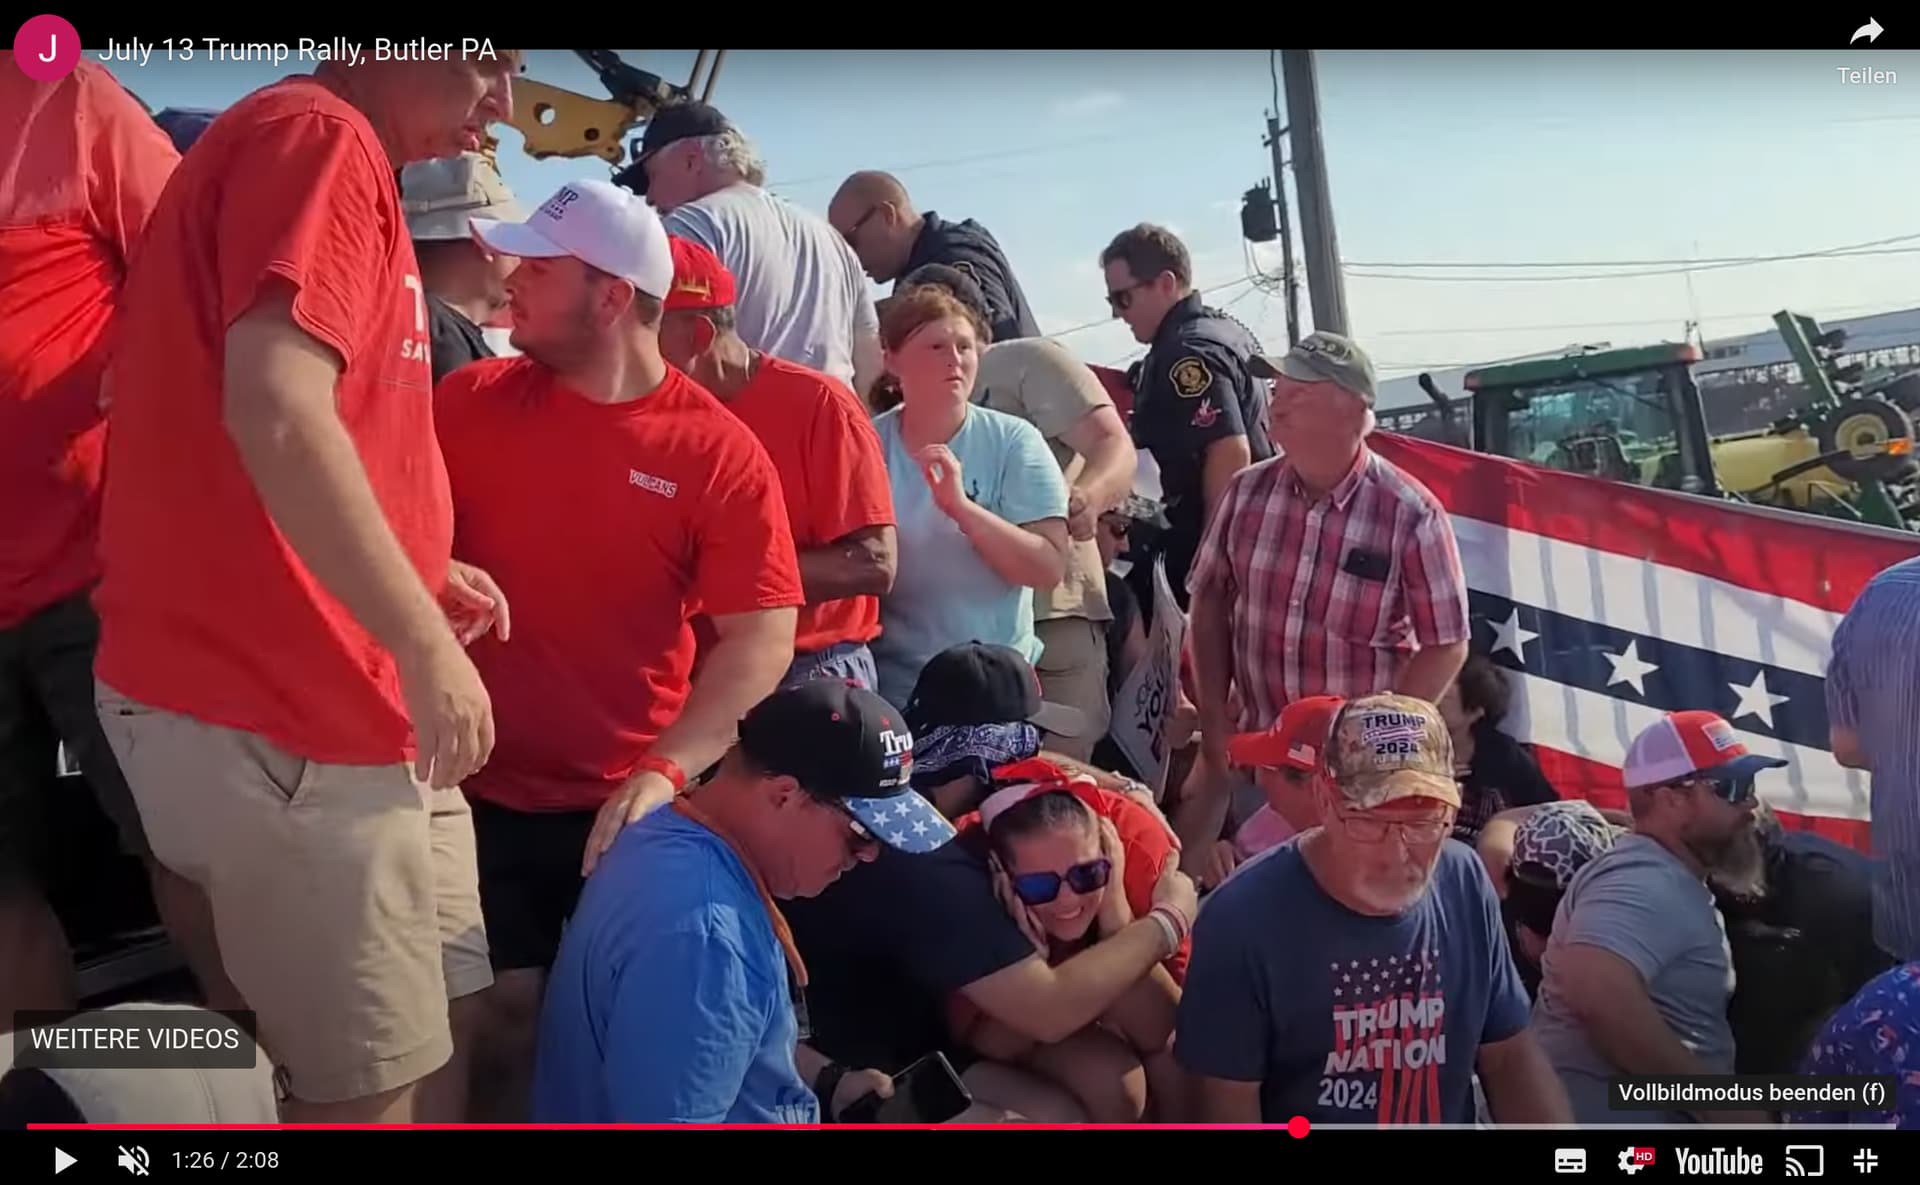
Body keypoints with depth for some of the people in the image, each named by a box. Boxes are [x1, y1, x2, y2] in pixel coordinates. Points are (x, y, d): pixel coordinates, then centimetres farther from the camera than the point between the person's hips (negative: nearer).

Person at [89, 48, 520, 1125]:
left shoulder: (342, 160, 20)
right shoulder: (318, 137, -12)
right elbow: (276, 410, -27)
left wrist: (419, 573, 16)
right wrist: (424, 641, -24)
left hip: (331, 698, 10)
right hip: (274, 710, -10)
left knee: (439, 1027, 16)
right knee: (375, 1082, -1)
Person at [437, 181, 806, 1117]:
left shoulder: (720, 452, -7)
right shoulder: (469, 401, 2)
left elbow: (762, 637, -12)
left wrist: (664, 771, -23)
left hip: (625, 808, -1)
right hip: (480, 789, 2)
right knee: (505, 1020, 2)